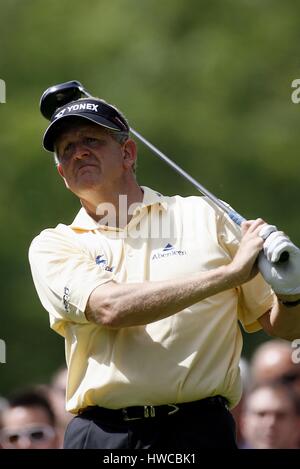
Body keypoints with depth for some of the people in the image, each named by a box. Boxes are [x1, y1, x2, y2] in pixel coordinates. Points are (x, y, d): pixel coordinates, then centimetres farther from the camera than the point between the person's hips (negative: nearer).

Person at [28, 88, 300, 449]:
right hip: (100, 432, 0)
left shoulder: (202, 216, 12)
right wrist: (231, 272, -14)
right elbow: (110, 308, -10)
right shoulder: (53, 246, 10)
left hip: (199, 430, 0)